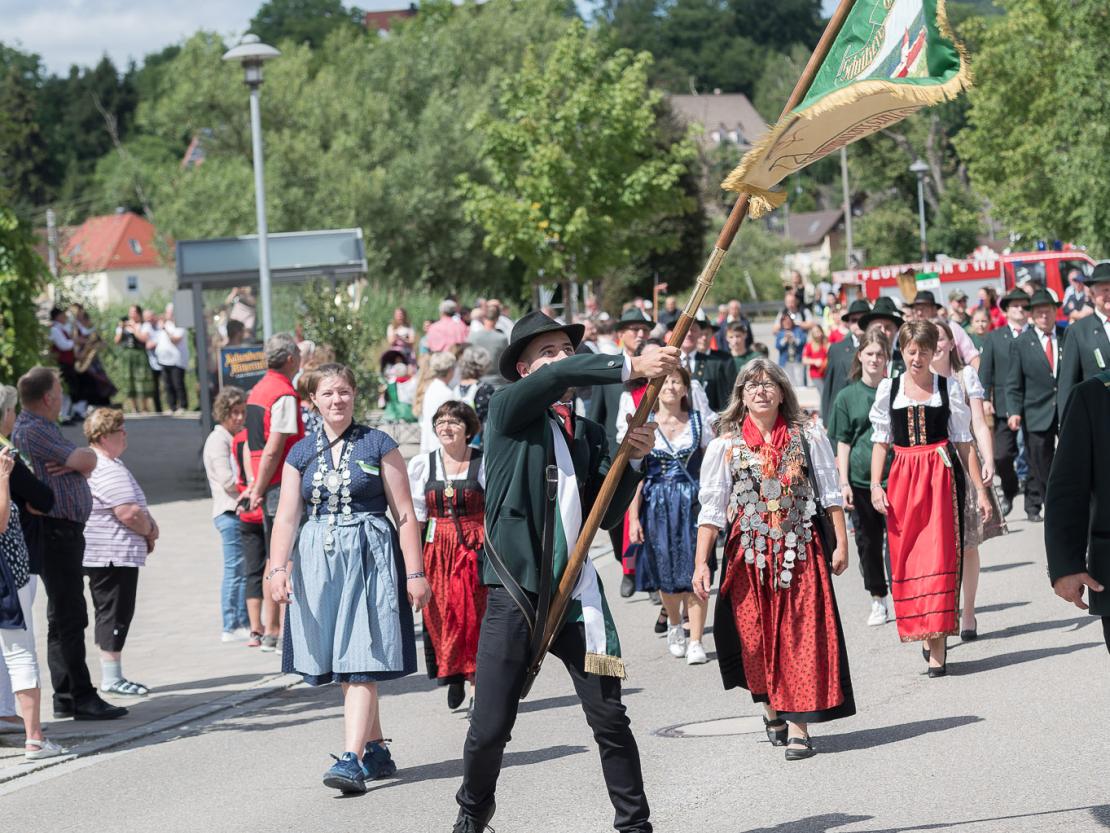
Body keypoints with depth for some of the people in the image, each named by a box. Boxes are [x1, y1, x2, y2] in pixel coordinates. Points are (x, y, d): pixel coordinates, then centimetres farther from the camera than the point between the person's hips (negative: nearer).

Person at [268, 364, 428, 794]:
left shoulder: (378, 445, 2)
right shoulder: (301, 454, 10)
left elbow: (405, 514, 0)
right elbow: (286, 517, 5)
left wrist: (415, 572, -5)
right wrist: (278, 568, -10)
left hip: (370, 558, -4)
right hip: (318, 561, 4)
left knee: (361, 663, -12)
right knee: (341, 666, 8)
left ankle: (352, 759, -18)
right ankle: (377, 752, 20)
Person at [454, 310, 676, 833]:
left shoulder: (588, 434, 15)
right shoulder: (507, 409, 1)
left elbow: (606, 515, 9)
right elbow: (557, 378, -19)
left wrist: (633, 460, -4)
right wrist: (630, 367, -26)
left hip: (577, 594, 4)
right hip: (514, 595, -4)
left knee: (610, 720, -1)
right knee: (489, 729, 0)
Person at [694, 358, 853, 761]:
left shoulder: (808, 438, 3)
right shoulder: (725, 446, 1)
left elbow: (830, 495, 6)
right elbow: (712, 508, -1)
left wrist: (841, 543, 1)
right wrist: (701, 562, -7)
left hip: (801, 552, 0)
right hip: (748, 556, 1)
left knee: (801, 635, -4)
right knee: (755, 636, 5)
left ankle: (798, 725, -2)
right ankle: (771, 707, 28)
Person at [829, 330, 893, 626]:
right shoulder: (848, 396, 4)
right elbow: (843, 443, 5)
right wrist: (843, 483, -2)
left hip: (894, 476, -1)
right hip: (860, 479, 1)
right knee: (867, 542, 7)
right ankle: (878, 601, 19)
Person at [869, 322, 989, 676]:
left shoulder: (949, 387, 5)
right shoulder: (888, 389, 8)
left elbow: (963, 440, 6)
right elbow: (881, 441, 10)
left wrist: (980, 489, 5)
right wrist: (876, 485, -1)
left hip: (941, 475, -2)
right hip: (902, 478, 2)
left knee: (938, 554, -9)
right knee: (905, 558, 1)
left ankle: (937, 646, -8)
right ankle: (927, 634, 16)